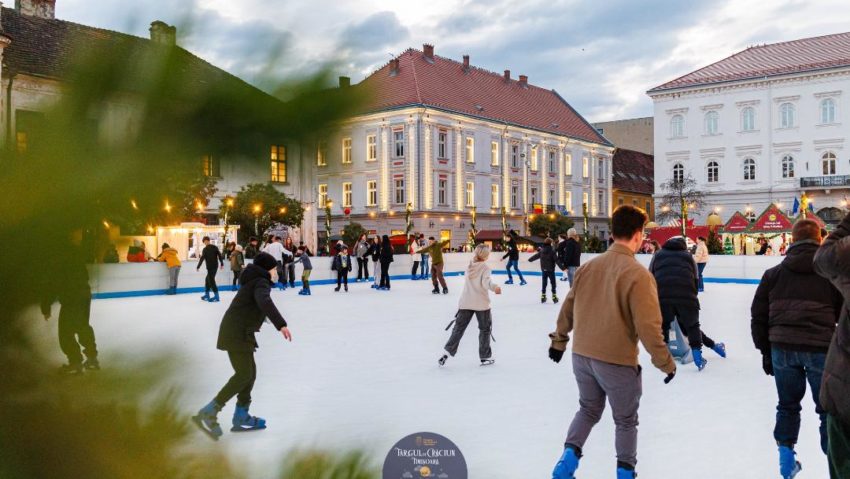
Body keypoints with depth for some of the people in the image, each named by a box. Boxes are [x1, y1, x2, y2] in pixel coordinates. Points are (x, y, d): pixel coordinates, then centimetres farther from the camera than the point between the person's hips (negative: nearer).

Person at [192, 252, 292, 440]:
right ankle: (208, 413, -15)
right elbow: (265, 302, -32)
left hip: (239, 332, 10)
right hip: (237, 333, -10)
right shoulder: (261, 282, -10)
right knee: (244, 374, -12)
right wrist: (281, 324, -42)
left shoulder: (253, 281, 21)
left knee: (250, 372, 13)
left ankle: (241, 417, 17)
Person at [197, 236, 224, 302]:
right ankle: (206, 295, 24)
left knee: (211, 281, -4)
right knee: (207, 280, 18)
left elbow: (202, 259, -12)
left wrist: (198, 267, -4)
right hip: (215, 266, 7)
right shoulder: (215, 247, 6)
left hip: (210, 267, -7)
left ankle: (216, 296, -7)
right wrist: (222, 264, 14)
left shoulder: (205, 249, -11)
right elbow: (220, 255, 6)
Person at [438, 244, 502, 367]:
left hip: (466, 302, 5)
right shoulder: (485, 267, -9)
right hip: (481, 303, -5)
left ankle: (448, 352, 1)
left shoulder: (469, 266, 9)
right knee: (485, 329, 10)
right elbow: (486, 282, -26)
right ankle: (485, 357, 13)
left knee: (459, 327, 10)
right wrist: (494, 287, -43)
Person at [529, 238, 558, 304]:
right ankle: (554, 297, 1)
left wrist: (530, 259, 35)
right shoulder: (552, 251, -14)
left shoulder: (541, 251, 1)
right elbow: (556, 260, -19)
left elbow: (536, 256, 15)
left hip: (544, 270, 5)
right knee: (553, 283, 2)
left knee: (544, 283, 15)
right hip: (551, 270, -5)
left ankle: (543, 296, 18)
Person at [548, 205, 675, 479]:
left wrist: (559, 340, 22)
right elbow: (648, 328, -20)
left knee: (588, 410, 26)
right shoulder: (638, 275, -19)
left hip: (582, 356, 5)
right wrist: (666, 363, -6)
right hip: (618, 363, -5)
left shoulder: (589, 267, -2)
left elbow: (568, 309, 7)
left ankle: (569, 456, 12)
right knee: (626, 421, 19)